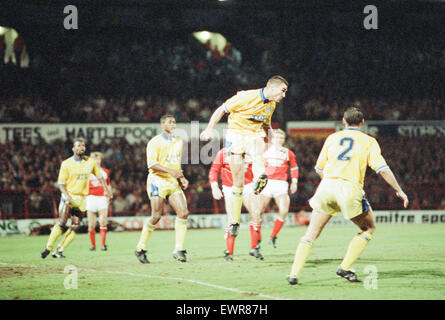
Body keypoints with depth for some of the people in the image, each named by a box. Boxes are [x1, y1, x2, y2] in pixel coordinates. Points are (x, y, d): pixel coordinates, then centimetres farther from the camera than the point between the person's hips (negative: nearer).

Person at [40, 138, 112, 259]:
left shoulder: (90, 162, 7)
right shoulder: (66, 164, -3)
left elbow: (99, 176, 19)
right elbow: (61, 183, -5)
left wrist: (106, 189, 10)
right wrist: (66, 195, -20)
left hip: (82, 199, 4)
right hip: (69, 197, -4)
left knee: (75, 226, -3)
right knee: (61, 223, -15)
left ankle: (59, 251, 3)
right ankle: (48, 248, -8)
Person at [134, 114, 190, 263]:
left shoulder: (178, 142, 17)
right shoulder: (155, 142, -5)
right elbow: (152, 164, -15)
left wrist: (181, 177, 11)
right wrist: (170, 171, -25)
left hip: (173, 182, 6)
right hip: (158, 180, -6)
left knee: (183, 212, -9)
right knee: (156, 216, -10)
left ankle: (179, 250, -5)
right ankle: (140, 249, 5)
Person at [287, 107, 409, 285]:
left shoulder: (332, 138, 19)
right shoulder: (369, 141, 11)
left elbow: (319, 169, 22)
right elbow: (382, 169, 2)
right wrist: (399, 191, 10)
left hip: (326, 186, 3)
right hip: (351, 189, -3)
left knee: (311, 233, 11)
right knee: (369, 228, 18)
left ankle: (294, 274, -2)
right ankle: (345, 268, 8)